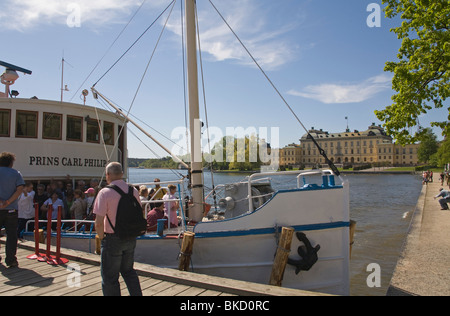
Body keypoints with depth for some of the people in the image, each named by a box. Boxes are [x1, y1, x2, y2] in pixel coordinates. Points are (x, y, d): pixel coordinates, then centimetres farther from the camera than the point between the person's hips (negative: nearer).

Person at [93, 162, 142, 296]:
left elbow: (99, 223, -18)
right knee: (128, 271, 24)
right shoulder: (134, 191, 1)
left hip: (112, 239, -5)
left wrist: (102, 237, -2)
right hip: (131, 238, 6)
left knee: (110, 277, 10)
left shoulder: (105, 192, -15)